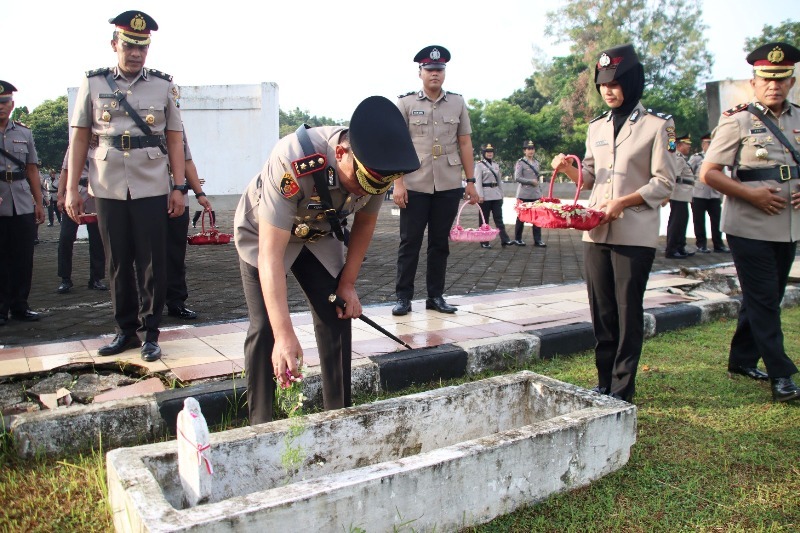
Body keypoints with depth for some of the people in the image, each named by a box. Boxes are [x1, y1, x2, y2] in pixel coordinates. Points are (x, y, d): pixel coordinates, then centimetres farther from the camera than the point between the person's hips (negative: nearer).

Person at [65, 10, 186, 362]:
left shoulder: (164, 86, 5)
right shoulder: (93, 84, 6)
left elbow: (174, 141, 5)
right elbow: (79, 139, 6)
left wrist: (178, 187, 0)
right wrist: (72, 188, 2)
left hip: (151, 190, -1)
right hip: (108, 190, 1)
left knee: (152, 264, 2)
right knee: (118, 263, 9)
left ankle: (150, 333, 13)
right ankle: (125, 330, 21)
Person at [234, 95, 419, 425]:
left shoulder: (378, 165, -25)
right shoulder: (293, 163, -43)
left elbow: (365, 223, -4)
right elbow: (271, 255, -42)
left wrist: (348, 283, -6)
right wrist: (284, 335, -46)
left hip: (318, 234, 4)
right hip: (264, 233, -4)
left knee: (337, 318, -2)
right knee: (265, 327, -14)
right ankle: (260, 424, 1)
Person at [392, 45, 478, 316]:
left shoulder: (457, 103, 9)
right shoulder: (405, 103, 3)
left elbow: (465, 144, 10)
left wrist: (471, 181, 5)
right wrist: (398, 183, -9)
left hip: (449, 186, 2)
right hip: (415, 185, -2)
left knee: (440, 243, 8)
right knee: (409, 242, 2)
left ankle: (436, 296, 18)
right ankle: (403, 297, 10)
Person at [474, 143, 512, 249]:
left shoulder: (496, 165, 15)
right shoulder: (479, 165, -2)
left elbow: (499, 181, 18)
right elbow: (478, 181, -9)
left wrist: (501, 194, 14)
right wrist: (480, 195, -18)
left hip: (496, 195, 5)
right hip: (485, 196, -5)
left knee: (499, 218, -1)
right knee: (484, 220, 2)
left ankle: (504, 240, -6)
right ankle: (484, 242, 7)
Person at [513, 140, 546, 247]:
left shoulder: (536, 163, 14)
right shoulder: (520, 162, -4)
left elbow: (538, 178, 19)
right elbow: (517, 178, -11)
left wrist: (540, 191, 14)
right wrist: (531, 181, -13)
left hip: (536, 195, 5)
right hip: (524, 195, -5)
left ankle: (537, 240, 6)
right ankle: (517, 239, 14)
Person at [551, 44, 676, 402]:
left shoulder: (657, 126, -1)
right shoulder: (597, 127, 14)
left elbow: (664, 183, -5)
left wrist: (622, 202, -18)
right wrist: (568, 169, -3)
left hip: (635, 234, -5)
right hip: (595, 232, 5)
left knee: (628, 312, 0)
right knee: (601, 311, 9)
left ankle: (623, 388, 9)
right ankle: (605, 381, 20)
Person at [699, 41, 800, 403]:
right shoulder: (737, 121, -5)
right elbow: (708, 173, -9)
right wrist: (751, 194, -19)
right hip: (749, 227, -6)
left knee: (767, 298, 14)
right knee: (764, 300, -3)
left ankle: (742, 360, 29)